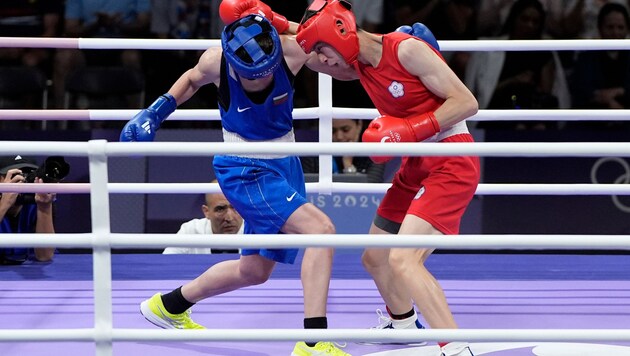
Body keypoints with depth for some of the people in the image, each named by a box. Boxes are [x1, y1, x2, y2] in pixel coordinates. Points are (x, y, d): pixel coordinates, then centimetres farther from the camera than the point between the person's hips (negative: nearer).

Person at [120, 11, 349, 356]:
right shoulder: (216, 62, -22)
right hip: (243, 169, -5)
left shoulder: (292, 50, -22)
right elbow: (192, 79, 4)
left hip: (284, 164, 5)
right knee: (320, 228, -25)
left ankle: (169, 305, 38)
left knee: (255, 269, 17)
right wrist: (155, 112, -4)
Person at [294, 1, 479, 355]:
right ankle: (403, 324, 48)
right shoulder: (359, 65, 5)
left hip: (451, 163, -9)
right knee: (375, 258, 21)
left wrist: (409, 131, -24)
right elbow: (305, 51, 22)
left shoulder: (406, 50, -19)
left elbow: (467, 102, -20)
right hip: (417, 165, 9)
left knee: (402, 260, -24)